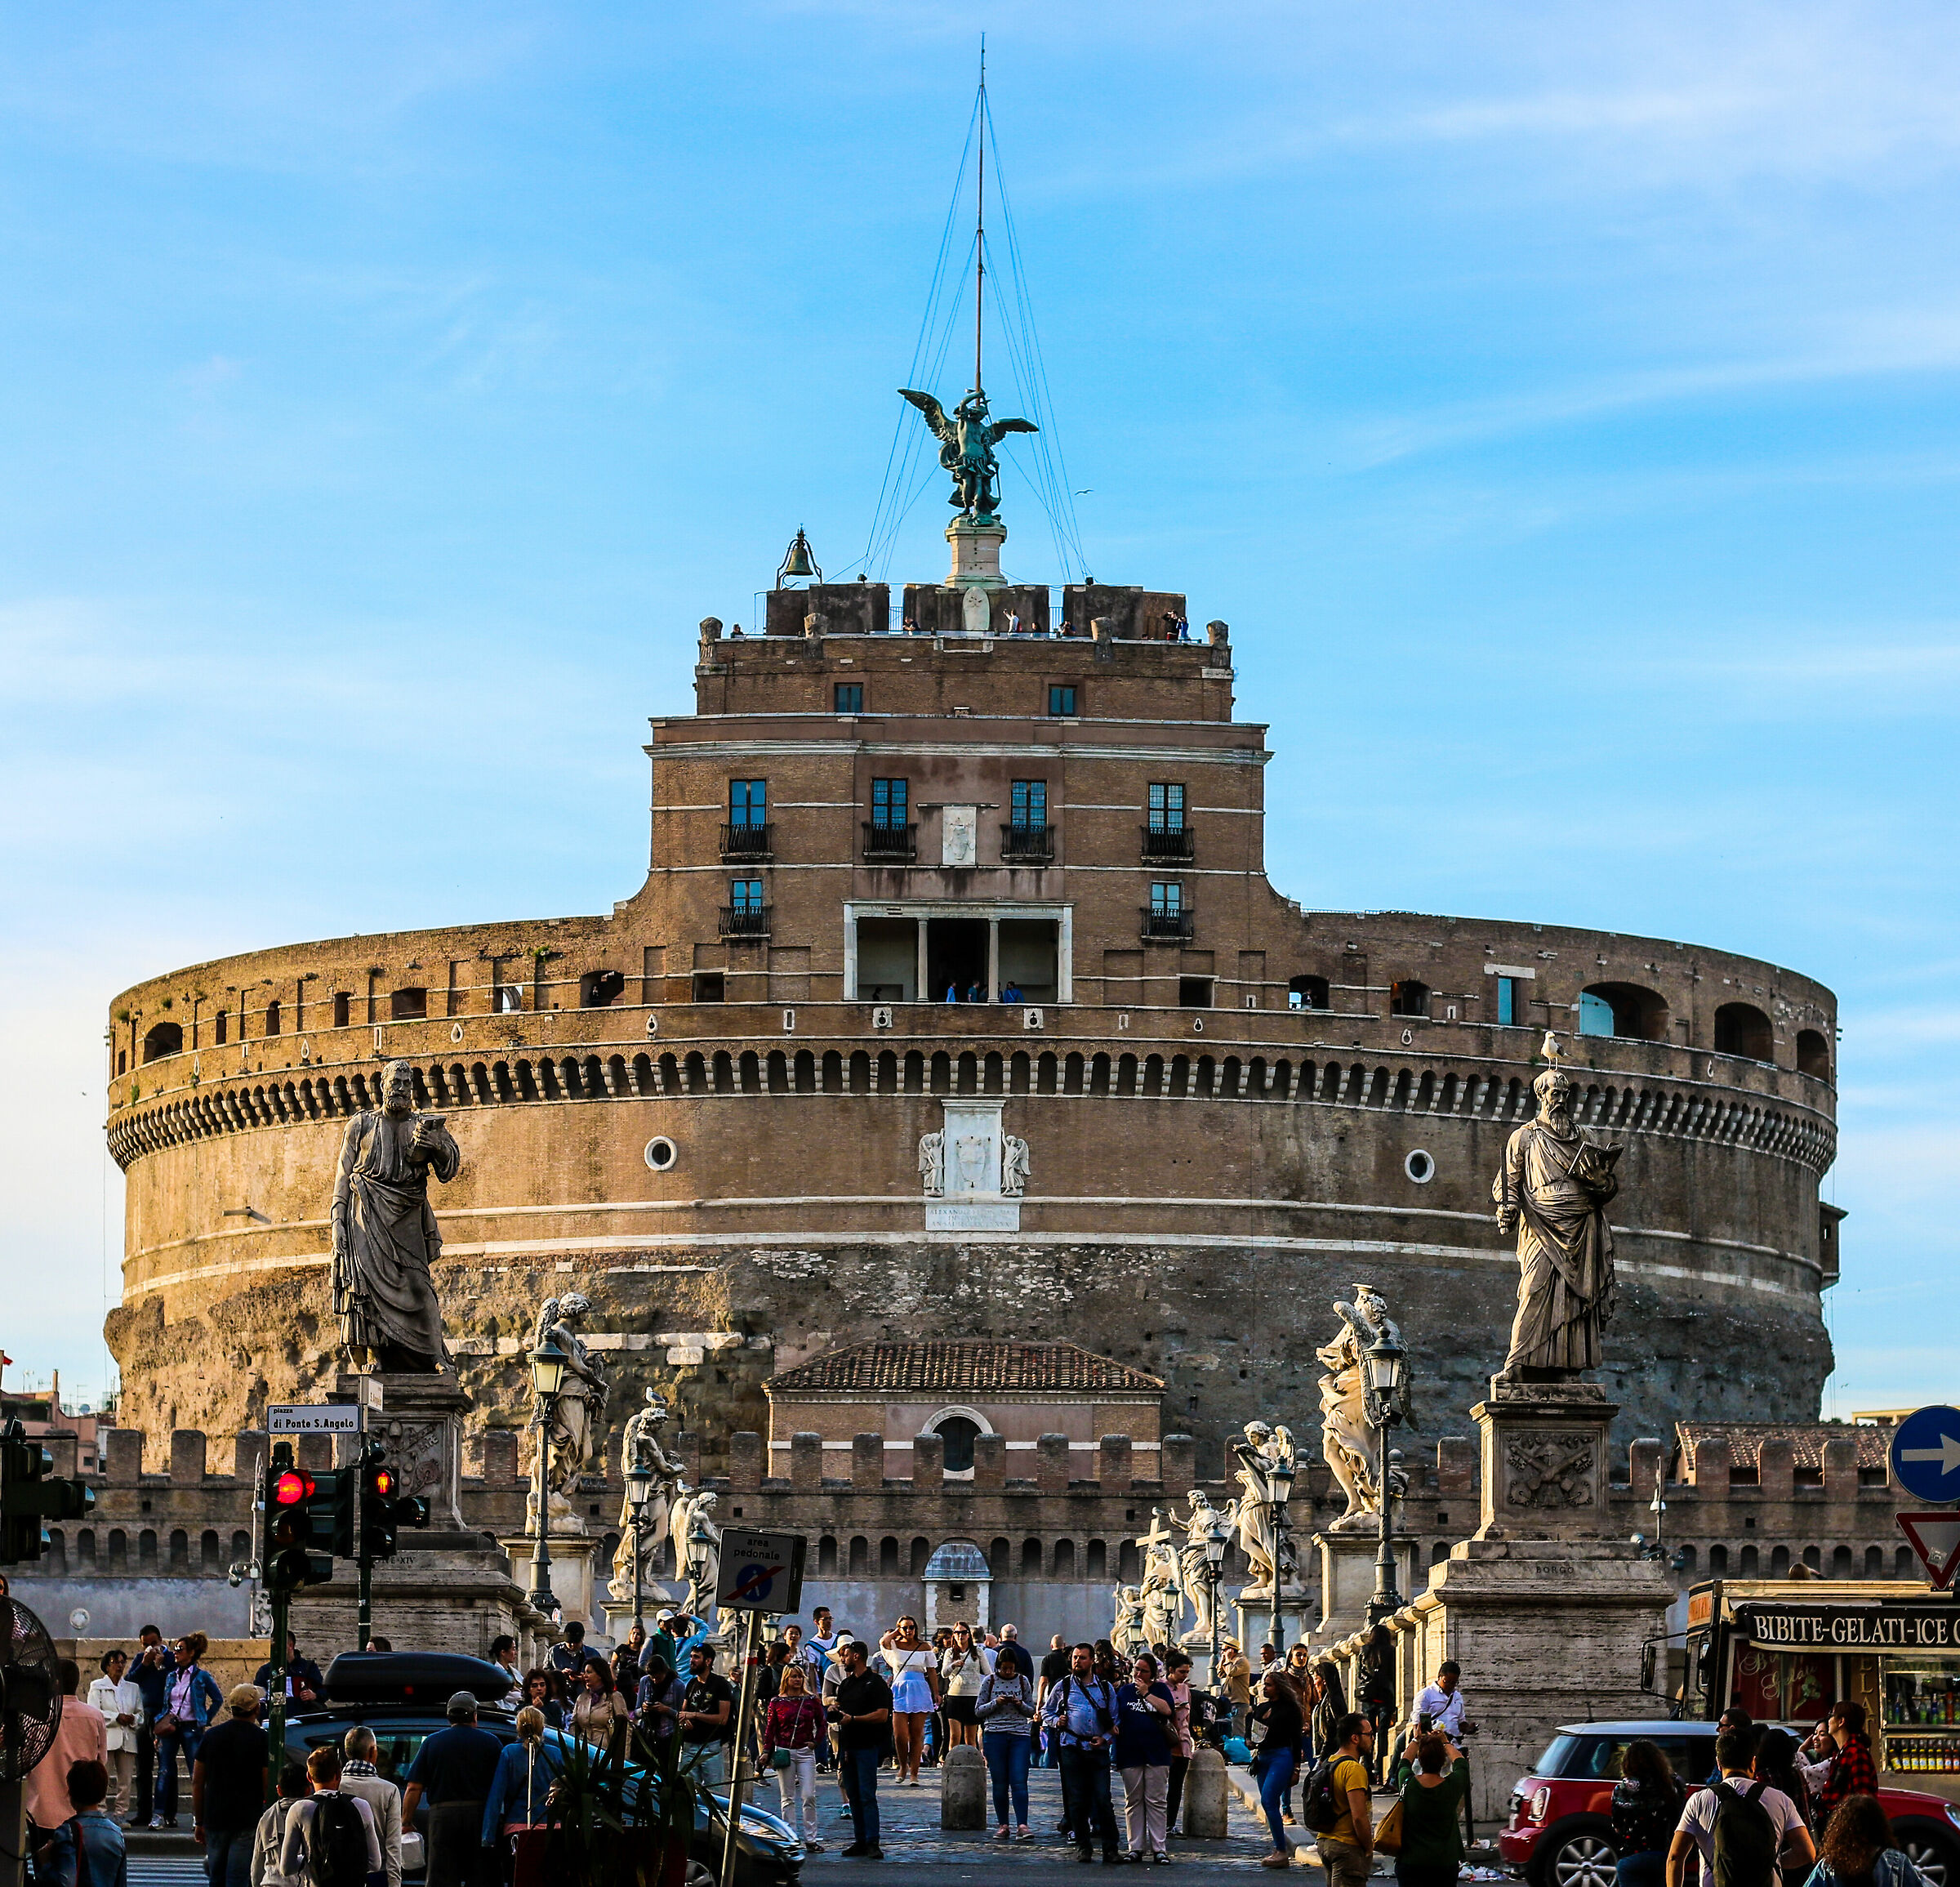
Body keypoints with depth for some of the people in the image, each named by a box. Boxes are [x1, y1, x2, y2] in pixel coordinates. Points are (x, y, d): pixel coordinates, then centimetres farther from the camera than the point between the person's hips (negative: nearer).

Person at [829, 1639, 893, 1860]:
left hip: (867, 1746, -8)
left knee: (867, 1795, -12)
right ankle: (860, 1841, 12)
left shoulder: (875, 1683, -6)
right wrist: (835, 1712, 4)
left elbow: (882, 1715, -15)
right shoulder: (845, 1684, 19)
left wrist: (853, 1719, -19)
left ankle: (872, 1843, -13)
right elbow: (840, 1711, 28)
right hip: (847, 1746, 8)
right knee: (853, 1796, 8)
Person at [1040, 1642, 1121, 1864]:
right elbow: (1046, 1711, 18)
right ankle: (1082, 1847, 10)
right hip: (1072, 1748, 1)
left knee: (1103, 1799, -6)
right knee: (1077, 1800, 1)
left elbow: (1115, 1719, 11)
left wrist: (1106, 1738, -5)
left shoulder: (1106, 1687, 11)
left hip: (1099, 1749, -1)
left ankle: (1110, 1848, -4)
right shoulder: (1063, 1686, 10)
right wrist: (1056, 1721, -2)